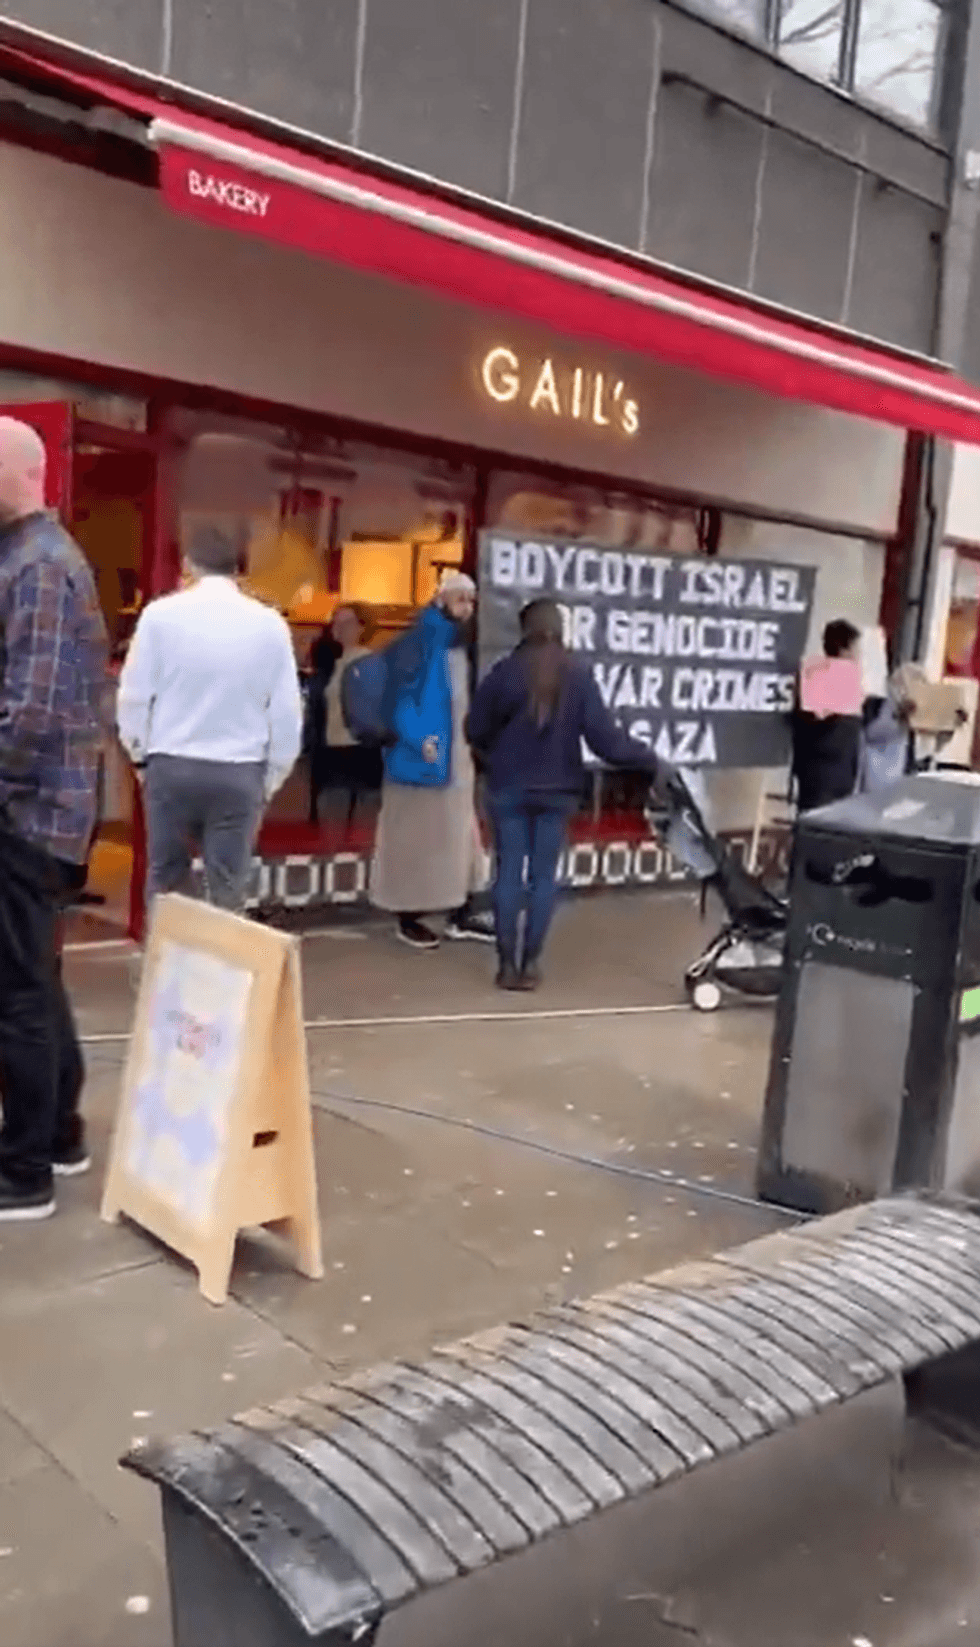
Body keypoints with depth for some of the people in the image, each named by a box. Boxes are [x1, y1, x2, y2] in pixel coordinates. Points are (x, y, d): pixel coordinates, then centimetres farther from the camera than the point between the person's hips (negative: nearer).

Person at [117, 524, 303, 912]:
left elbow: (134, 694, -1)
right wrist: (272, 778, 12)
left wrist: (139, 753, 15)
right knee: (229, 888, 6)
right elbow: (287, 711, 1)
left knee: (165, 881, 13)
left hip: (171, 766, 0)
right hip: (240, 771, 0)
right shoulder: (270, 623, -2)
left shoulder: (161, 614, -5)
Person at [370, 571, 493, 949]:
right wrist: (418, 738, -28)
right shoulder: (417, 643, -14)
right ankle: (408, 918, 11)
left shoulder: (462, 646, 11)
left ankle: (461, 913, 21)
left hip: (458, 757, 8)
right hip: (421, 755, -8)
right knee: (414, 835, 1)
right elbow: (399, 695, -19)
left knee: (459, 834, 12)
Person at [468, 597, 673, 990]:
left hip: (509, 787, -1)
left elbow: (476, 730, -3)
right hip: (557, 789, 1)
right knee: (543, 874, 9)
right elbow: (604, 737, -11)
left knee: (510, 871, 5)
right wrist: (652, 763, -2)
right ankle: (530, 963, 10)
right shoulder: (579, 675, -6)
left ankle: (508, 964, 7)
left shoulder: (505, 671, -8)